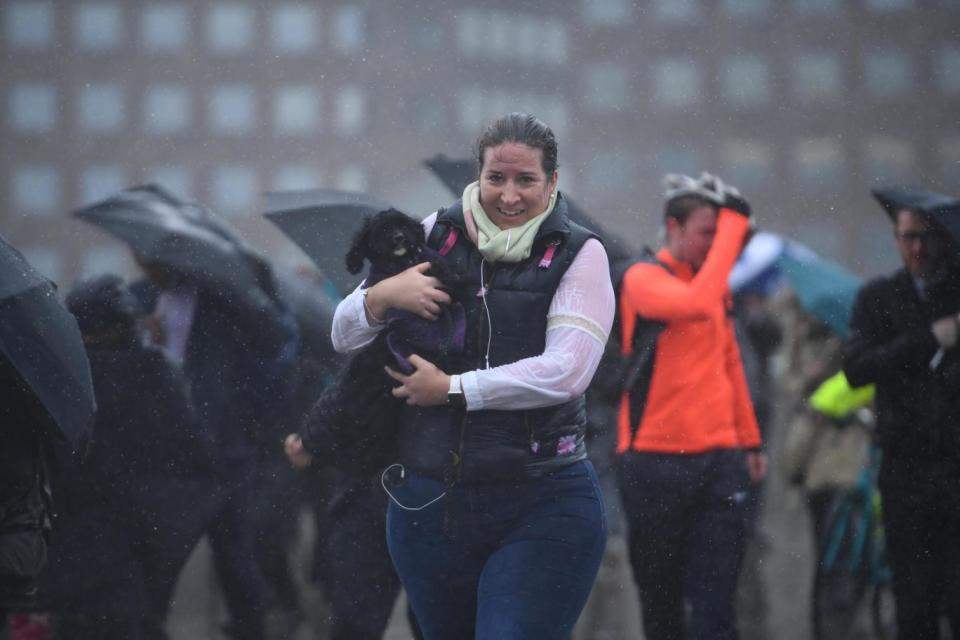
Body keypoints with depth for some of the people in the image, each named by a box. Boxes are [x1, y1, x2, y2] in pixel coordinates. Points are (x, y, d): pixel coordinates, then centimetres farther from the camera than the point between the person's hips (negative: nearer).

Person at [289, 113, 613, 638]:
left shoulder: (577, 255, -2)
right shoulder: (436, 236, 7)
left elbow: (566, 372, -15)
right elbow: (343, 337, 11)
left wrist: (451, 389, -13)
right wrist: (383, 296, -10)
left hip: (542, 510, -4)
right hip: (428, 505, 4)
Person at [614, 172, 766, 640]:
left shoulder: (717, 281, 14)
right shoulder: (644, 278, -7)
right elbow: (698, 302, -28)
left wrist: (749, 441, 21)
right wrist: (734, 224, -21)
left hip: (718, 460, 5)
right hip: (655, 461, -5)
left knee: (715, 602, -5)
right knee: (661, 601, 6)